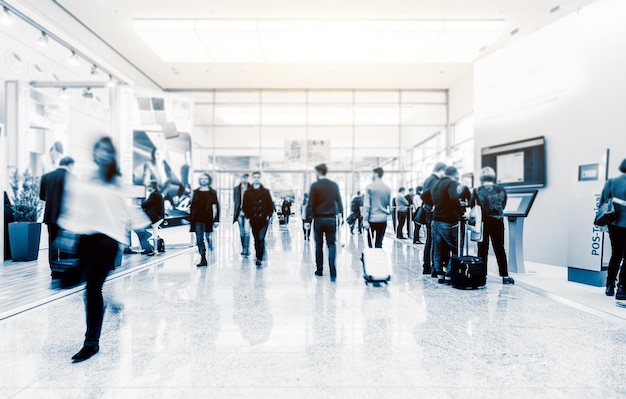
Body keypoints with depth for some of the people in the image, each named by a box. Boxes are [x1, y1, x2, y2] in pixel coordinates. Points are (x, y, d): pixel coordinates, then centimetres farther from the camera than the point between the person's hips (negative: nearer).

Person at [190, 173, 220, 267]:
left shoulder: (212, 192, 3)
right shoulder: (196, 192, 10)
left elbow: (216, 206, 1)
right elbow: (192, 205, 12)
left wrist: (216, 220, -5)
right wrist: (191, 219, 9)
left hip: (208, 218, -2)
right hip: (197, 218, 3)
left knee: (208, 237, -1)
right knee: (199, 240, 1)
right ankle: (203, 259, 8)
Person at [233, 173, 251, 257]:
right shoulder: (236, 189, 8)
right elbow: (235, 200, 12)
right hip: (240, 212, 3)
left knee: (247, 231, -12)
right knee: (241, 232, 10)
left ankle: (245, 250, -7)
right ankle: (244, 249, 23)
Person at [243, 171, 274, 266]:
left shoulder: (265, 191, 5)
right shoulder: (248, 193, 7)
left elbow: (270, 205, 5)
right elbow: (245, 206, 8)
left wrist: (268, 216, -5)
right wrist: (248, 217, -1)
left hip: (263, 219, -2)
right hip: (253, 220, 2)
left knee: (261, 239, -10)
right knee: (256, 240, 10)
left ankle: (259, 258, -7)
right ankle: (258, 256, 25)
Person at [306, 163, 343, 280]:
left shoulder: (315, 185, -7)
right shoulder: (334, 185, 3)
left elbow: (310, 204, -9)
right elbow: (339, 201, 5)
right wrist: (341, 214, 12)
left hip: (318, 219, -2)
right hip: (331, 219, 2)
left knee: (319, 245, 12)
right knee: (332, 245, 5)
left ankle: (319, 270, 22)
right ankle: (332, 273, -5)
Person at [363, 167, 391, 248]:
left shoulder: (370, 187, -6)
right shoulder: (388, 188, 6)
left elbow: (366, 205, -11)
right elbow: (388, 204, 12)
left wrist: (365, 220, -11)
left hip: (372, 219, -3)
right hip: (383, 219, 4)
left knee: (370, 243, 6)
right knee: (379, 243, 7)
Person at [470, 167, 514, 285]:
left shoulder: (477, 191, -9)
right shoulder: (501, 190, -3)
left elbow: (471, 206, -2)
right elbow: (503, 206, 3)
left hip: (483, 222, -1)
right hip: (497, 222, 1)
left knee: (482, 250, 8)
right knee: (500, 249, 11)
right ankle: (505, 276, 14)